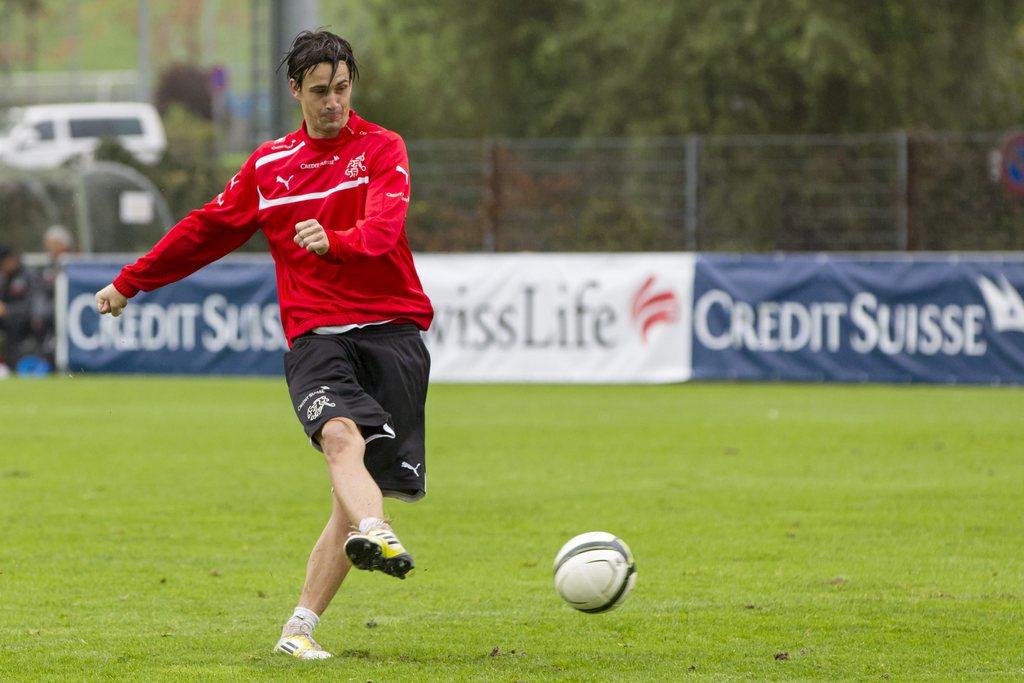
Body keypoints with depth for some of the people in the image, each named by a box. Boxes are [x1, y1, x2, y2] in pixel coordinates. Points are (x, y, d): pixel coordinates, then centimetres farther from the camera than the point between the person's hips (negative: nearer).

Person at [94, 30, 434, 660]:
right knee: (341, 433, -30)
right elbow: (208, 230, 28)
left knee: (365, 487, -6)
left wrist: (337, 240, -36)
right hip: (314, 336, 1)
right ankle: (375, 534, -57)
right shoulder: (269, 165, 16)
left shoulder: (382, 149, 5)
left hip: (389, 328, -1)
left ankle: (301, 627, -2)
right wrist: (130, 282, 32)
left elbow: (384, 225, -14)